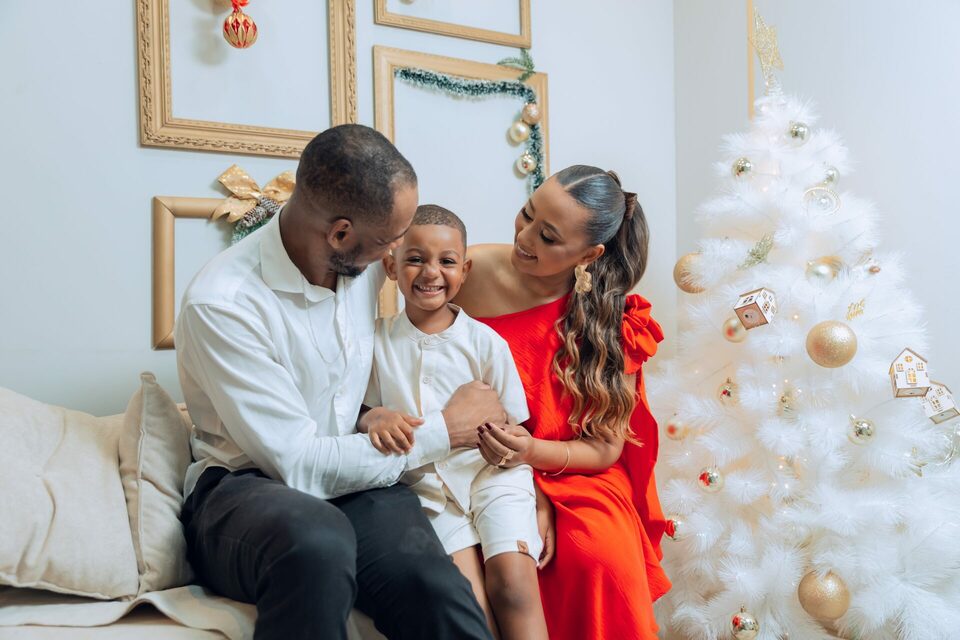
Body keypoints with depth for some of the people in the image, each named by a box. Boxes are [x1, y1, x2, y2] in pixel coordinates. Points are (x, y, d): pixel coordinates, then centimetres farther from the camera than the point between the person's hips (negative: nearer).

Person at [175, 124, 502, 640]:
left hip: (351, 482, 4)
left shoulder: (366, 264, 3)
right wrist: (443, 433, -12)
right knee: (316, 542, -40)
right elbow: (299, 464, -18)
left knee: (442, 598, -30)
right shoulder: (220, 303, -17)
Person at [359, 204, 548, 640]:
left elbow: (514, 425, 6)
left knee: (513, 584, -22)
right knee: (469, 597, -18)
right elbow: (365, 412, 9)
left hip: (489, 471, -1)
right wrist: (376, 418, -12)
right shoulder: (378, 341, 5)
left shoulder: (485, 342, 1)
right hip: (426, 484, 1)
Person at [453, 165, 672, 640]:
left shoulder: (612, 319, -6)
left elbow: (605, 449, -4)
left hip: (575, 477, 0)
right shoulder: (473, 271, -9)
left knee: (600, 559, -30)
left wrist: (533, 452, -23)